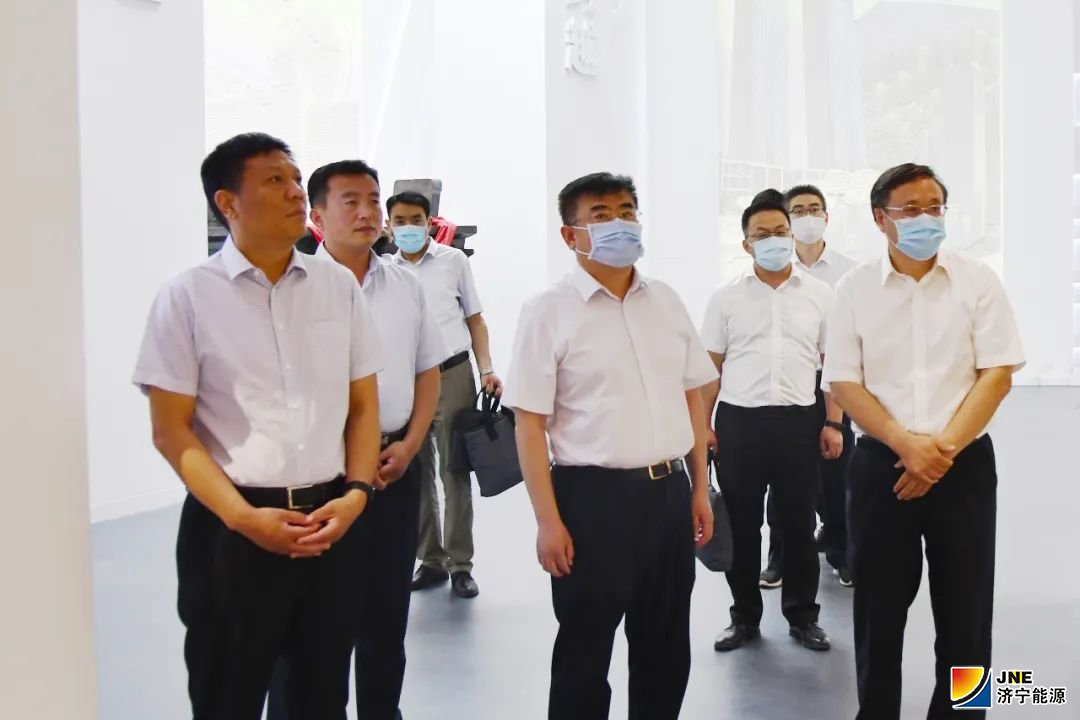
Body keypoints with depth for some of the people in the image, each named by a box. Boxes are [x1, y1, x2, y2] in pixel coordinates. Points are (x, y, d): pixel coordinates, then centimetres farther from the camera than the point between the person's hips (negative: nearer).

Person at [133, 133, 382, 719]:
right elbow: (172, 431, -5)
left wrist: (356, 493, -6)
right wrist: (244, 518, -14)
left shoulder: (339, 285, 6)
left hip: (331, 521, 3)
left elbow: (363, 405, 9)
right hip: (232, 528, -3)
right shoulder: (187, 297, -3)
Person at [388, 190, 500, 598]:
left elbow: (475, 320, 8)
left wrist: (486, 371, -3)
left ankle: (461, 564, 11)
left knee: (455, 473, 3)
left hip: (452, 375, -2)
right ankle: (430, 560, 20)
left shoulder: (453, 261, 5)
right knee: (416, 475, 8)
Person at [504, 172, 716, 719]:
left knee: (666, 648, 17)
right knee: (585, 653, 8)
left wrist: (700, 488, 12)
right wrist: (549, 520, -13)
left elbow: (692, 397, 15)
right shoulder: (548, 311, -7)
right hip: (593, 495, -5)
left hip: (669, 492, 5)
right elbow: (530, 424, -9)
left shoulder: (667, 301, 9)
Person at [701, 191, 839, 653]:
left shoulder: (819, 295, 5)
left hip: (797, 421, 0)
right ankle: (745, 616, 22)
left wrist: (833, 424, 1)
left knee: (799, 524, 8)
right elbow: (711, 367, 8)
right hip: (738, 422, 0)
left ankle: (803, 616, 23)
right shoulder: (726, 298, 4)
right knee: (741, 525, 8)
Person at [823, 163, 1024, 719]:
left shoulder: (978, 281, 0)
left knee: (964, 610, 7)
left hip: (964, 464, 0)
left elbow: (997, 374, -4)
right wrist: (906, 444, -15)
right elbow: (843, 383, -3)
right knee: (879, 610, 9)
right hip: (882, 464, 0)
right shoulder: (855, 288, 0)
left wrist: (944, 448, -13)